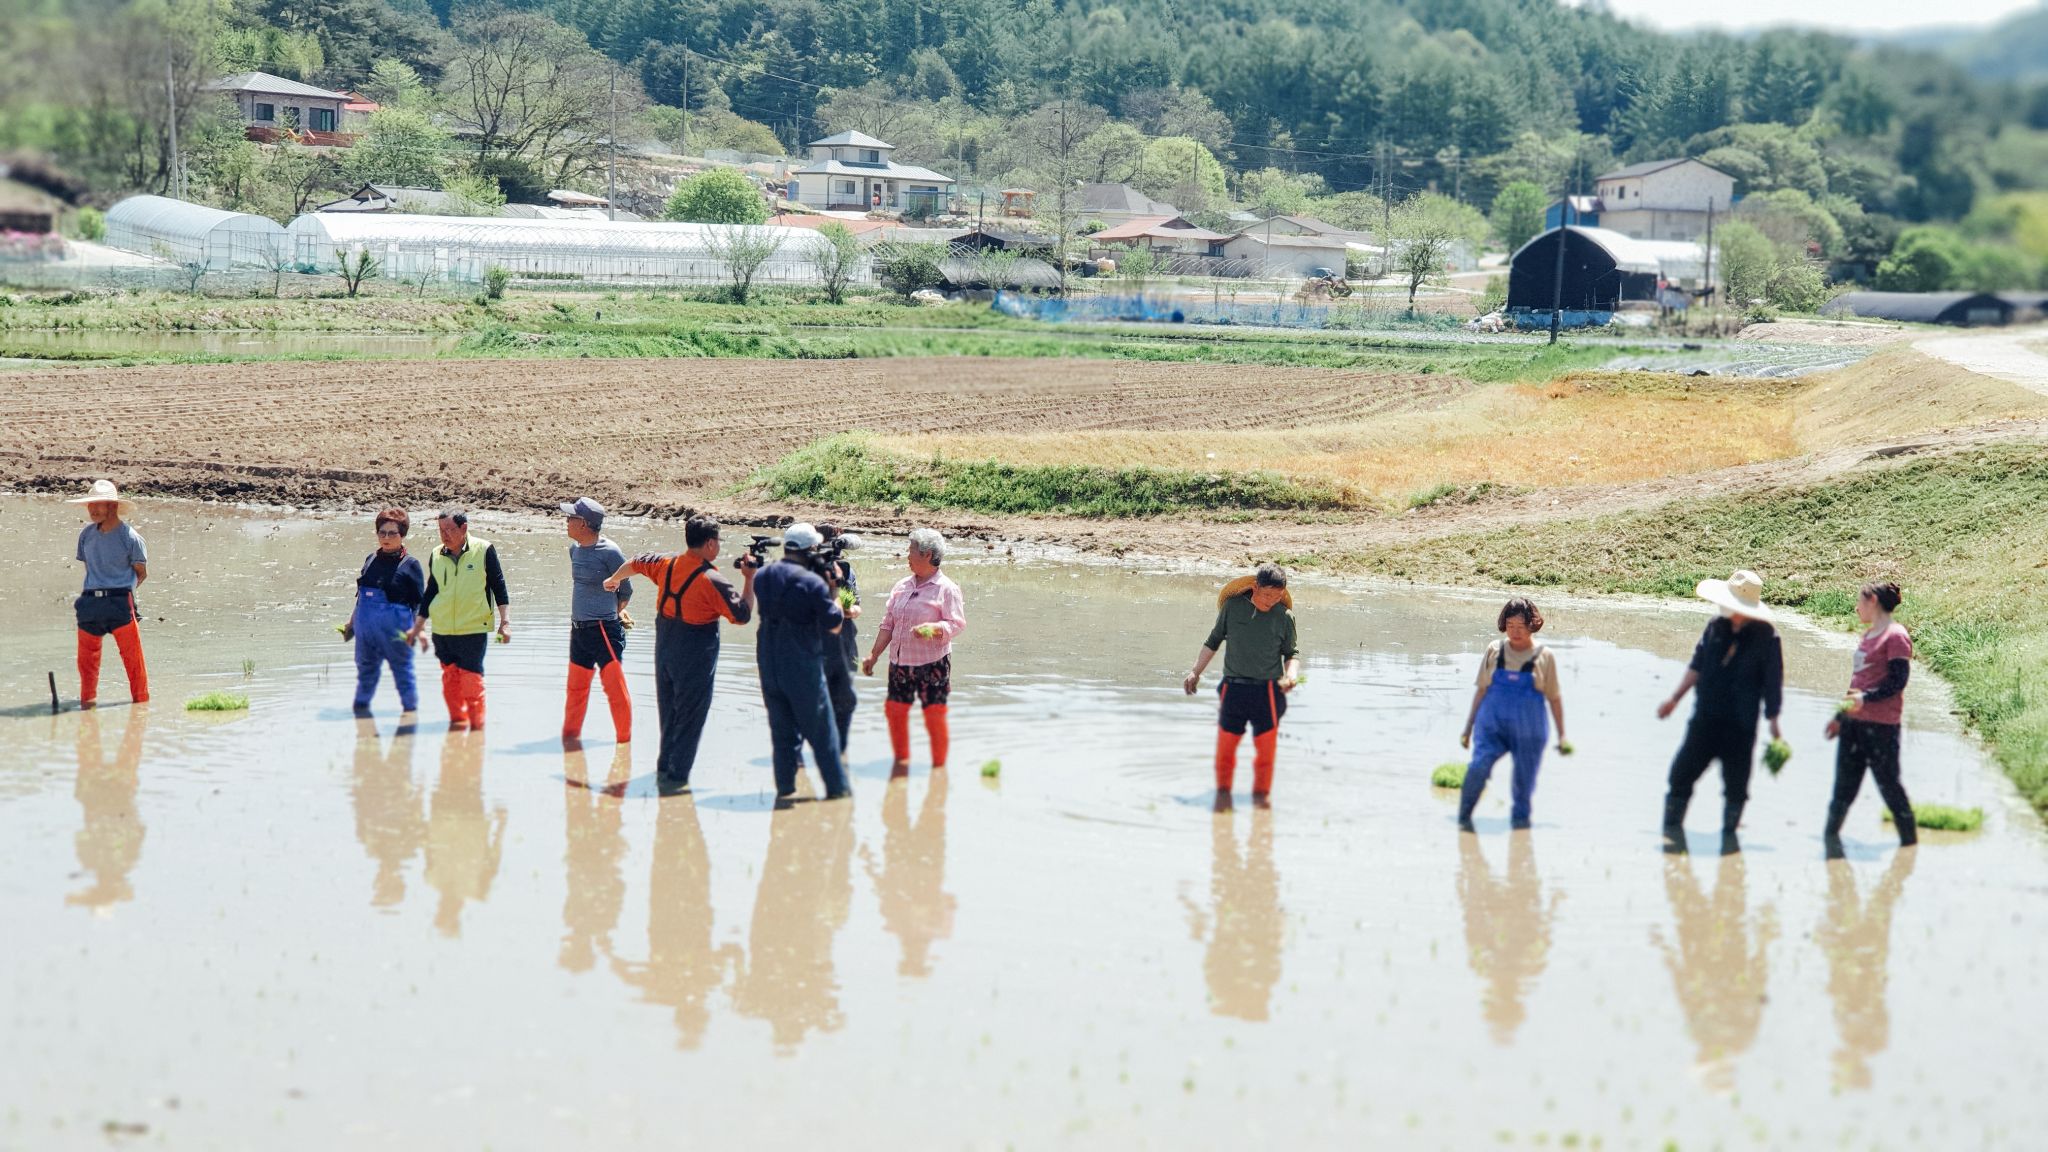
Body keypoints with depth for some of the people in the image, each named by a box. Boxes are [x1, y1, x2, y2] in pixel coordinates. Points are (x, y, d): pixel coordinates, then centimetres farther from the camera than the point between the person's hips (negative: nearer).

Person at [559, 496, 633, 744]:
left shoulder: (609, 552, -14)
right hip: (578, 629, 8)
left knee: (615, 687, -6)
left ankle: (624, 737, 3)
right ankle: (570, 734, 29)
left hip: (604, 630, -8)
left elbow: (625, 589, -3)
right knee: (576, 687, 16)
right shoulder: (575, 549, 8)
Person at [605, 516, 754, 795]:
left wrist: (614, 579, 40)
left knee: (668, 712, 20)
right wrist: (749, 579, -6)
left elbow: (635, 564, 19)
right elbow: (742, 614, -15)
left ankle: (664, 769, 28)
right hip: (696, 655, -7)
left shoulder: (667, 564, 0)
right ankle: (676, 778, 1)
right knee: (690, 718, 2)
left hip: (664, 648, 7)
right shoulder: (712, 580, -20)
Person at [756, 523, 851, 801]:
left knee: (781, 728, 14)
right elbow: (834, 625, -12)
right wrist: (833, 588, -3)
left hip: (769, 665, 5)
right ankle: (836, 786, 9)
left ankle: (785, 785, 15)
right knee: (821, 730, 5)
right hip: (803, 666, -5)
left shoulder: (762, 577, 3)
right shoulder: (812, 582, -16)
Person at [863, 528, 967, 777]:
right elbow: (888, 624, 16)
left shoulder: (946, 588, -5)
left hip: (932, 663, -6)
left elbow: (958, 624, -11)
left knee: (935, 715, -4)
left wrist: (933, 629, -30)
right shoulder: (902, 586, 13)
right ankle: (901, 760, 23)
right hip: (900, 661, 6)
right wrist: (873, 656, 13)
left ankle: (939, 766, 9)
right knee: (895, 710, 6)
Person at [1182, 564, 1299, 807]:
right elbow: (1214, 641, 13)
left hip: (1267, 691, 0)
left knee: (1266, 749, -1)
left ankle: (1261, 795, 16)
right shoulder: (1233, 606, 1)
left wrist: (1291, 675, -12)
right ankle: (1223, 791, 20)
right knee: (1225, 745, 1)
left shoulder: (1284, 616, 0)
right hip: (1233, 688, 0)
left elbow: (1291, 653, 9)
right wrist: (1195, 672, 13)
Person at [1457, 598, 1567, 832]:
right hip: (1493, 726, 0)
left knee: (1524, 782, 3)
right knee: (1479, 765, -22)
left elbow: (1554, 698, 9)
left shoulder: (1544, 657, 2)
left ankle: (1520, 818, 26)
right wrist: (1468, 727, 12)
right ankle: (1464, 819, -13)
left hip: (1528, 732, 0)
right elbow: (1481, 690, 12)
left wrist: (1562, 736, 10)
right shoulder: (1494, 650, 5)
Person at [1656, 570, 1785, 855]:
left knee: (1735, 783, 5)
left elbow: (1772, 683, -4)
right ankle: (1672, 829, 9)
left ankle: (1729, 833, 21)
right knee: (1682, 772, -1)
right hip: (1705, 718, 3)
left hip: (1741, 725, -3)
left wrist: (1773, 723, -4)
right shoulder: (1716, 628, 4)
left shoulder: (1765, 637, -7)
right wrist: (1675, 699, 13)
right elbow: (1697, 666, 13)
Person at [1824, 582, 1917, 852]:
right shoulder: (1868, 635, 19)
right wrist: (1840, 716, 25)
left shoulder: (1895, 636, -9)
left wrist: (1866, 698, -26)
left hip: (1881, 724, -8)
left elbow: (1898, 680, -16)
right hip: (1854, 721, 8)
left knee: (1887, 781, -1)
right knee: (1845, 781, 7)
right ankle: (1831, 834, 9)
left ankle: (1909, 838, 11)